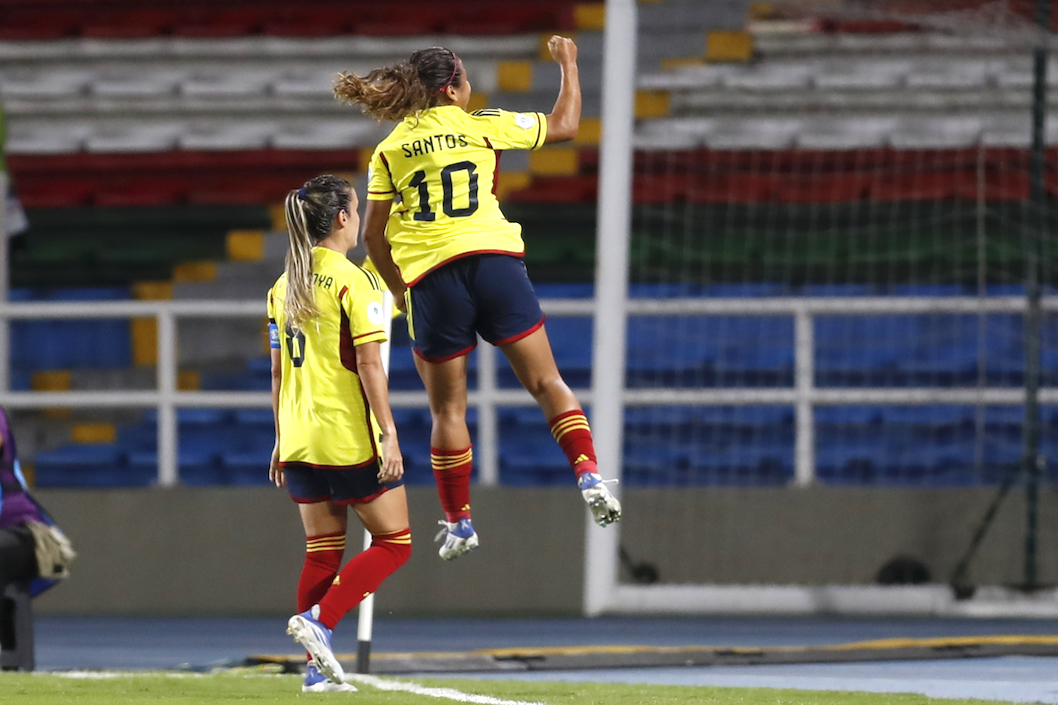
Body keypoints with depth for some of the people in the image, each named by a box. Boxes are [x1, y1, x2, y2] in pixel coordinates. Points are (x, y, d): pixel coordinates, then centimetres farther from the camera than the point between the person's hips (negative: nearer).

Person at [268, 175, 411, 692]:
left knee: (322, 551, 11)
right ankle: (318, 621, -12)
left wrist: (282, 440, 19)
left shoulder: (283, 287, 10)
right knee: (393, 542, 4)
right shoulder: (353, 281, -11)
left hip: (300, 438, 7)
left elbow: (278, 372, 14)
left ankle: (317, 668, 6)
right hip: (350, 436, -7)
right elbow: (368, 363, -16)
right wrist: (389, 433, -15)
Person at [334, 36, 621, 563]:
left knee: (447, 409, 9)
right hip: (493, 259, -1)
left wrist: (401, 291, 23)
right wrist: (568, 65, 31)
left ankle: (458, 521, 13)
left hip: (429, 277, 1)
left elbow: (373, 235, 11)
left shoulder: (390, 150, 12)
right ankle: (589, 476, -14)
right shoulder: (484, 126, 7)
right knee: (546, 382, 3)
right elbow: (564, 126, 18)